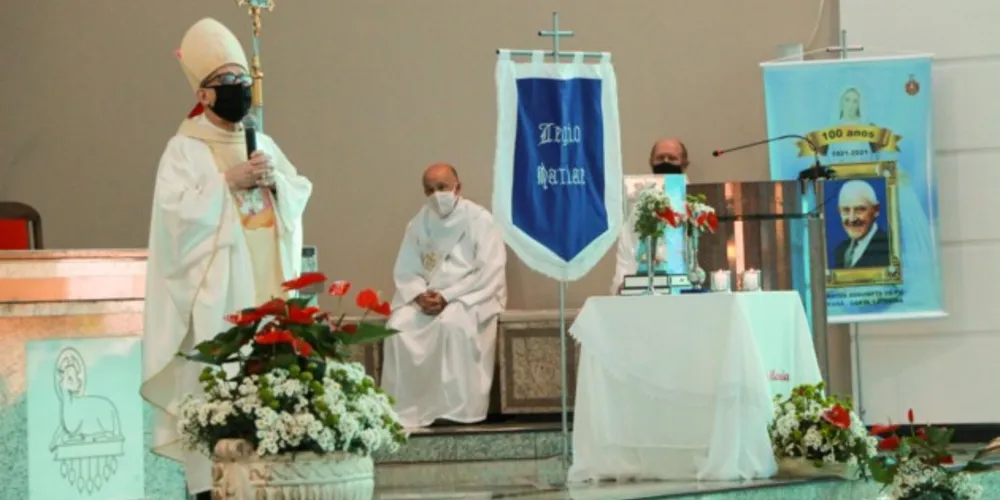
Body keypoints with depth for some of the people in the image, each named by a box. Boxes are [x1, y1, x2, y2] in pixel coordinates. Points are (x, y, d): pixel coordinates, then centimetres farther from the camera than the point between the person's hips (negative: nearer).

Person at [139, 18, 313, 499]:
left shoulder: (262, 143, 16)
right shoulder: (184, 148, -3)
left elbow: (301, 195, 16)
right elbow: (174, 211, -13)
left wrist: (275, 180, -4)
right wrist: (227, 182, -15)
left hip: (267, 281, 6)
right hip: (216, 286, -6)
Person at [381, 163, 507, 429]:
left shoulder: (479, 219, -5)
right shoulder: (419, 223, 10)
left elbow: (490, 274, -13)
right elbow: (405, 271, 8)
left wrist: (447, 296, -20)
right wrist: (420, 295, -15)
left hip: (472, 297, -4)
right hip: (428, 298, 4)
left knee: (453, 323, -36)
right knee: (399, 325, -25)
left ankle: (456, 410, -31)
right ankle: (406, 409, -20)